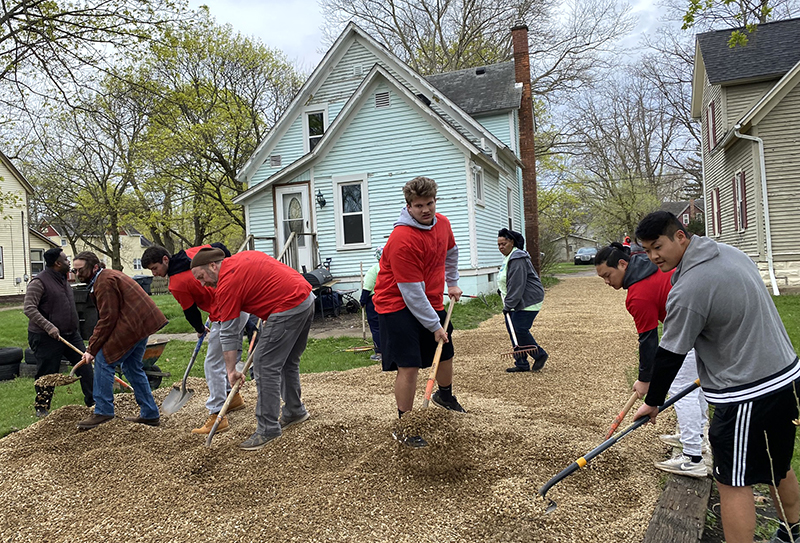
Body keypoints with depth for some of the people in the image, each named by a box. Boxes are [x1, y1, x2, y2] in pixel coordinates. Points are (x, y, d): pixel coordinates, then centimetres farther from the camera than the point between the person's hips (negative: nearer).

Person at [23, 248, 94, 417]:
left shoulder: (63, 280, 13)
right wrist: (48, 326, -28)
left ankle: (93, 401, 11)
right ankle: (42, 408, 20)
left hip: (71, 334, 7)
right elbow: (29, 308, -20)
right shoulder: (39, 282, -13)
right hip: (47, 338, -7)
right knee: (47, 374, 3)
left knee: (84, 366, 4)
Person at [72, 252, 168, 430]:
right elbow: (105, 318, 22)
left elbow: (107, 320, -16)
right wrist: (93, 346, 17)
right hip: (143, 322, 11)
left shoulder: (104, 282, -13)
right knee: (131, 366, 17)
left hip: (132, 324, -11)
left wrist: (92, 349, -11)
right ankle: (150, 414, 22)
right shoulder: (108, 276, 21)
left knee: (103, 361, -5)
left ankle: (103, 412, 2)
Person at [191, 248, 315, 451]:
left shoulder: (227, 284, -8)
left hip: (288, 308, -10)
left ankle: (268, 429, 1)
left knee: (265, 366, -5)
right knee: (288, 361, 21)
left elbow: (229, 333, -5)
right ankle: (295, 411, 35)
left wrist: (231, 370, 1)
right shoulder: (243, 256, 17)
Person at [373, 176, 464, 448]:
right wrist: (434, 326, -19)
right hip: (398, 306, -8)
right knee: (409, 366, -12)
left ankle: (445, 396, 52)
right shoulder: (402, 240, -27)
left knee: (445, 353, 21)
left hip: (431, 302, 8)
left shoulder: (442, 223, -2)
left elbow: (451, 252, 23)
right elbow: (412, 292, -24)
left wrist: (452, 282, 23)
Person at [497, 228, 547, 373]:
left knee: (520, 330, -12)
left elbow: (516, 285, -24)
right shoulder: (509, 257, 16)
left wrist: (508, 306, -23)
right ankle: (521, 364, 13)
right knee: (513, 330, 7)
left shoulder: (517, 259, -18)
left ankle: (540, 355, 9)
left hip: (528, 301, -10)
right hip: (518, 302, 11)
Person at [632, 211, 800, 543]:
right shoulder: (729, 252, 5)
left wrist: (653, 402, 0)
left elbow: (669, 356, -15)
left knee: (733, 483, 2)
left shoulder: (687, 291, -24)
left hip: (746, 395, -10)